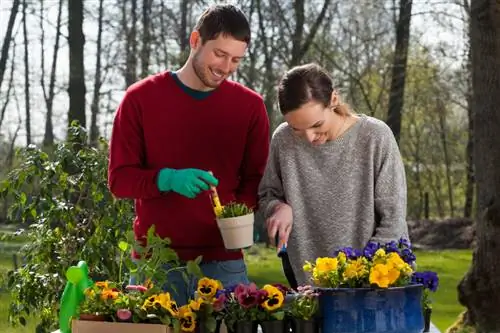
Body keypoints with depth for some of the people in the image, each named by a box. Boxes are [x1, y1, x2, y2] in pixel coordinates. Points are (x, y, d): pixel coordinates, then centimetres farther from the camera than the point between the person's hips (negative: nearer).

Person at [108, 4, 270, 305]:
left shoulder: (250, 105, 4)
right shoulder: (140, 98, -1)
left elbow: (256, 179, 9)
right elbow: (120, 178, -1)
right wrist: (167, 179, -20)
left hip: (223, 262, 1)